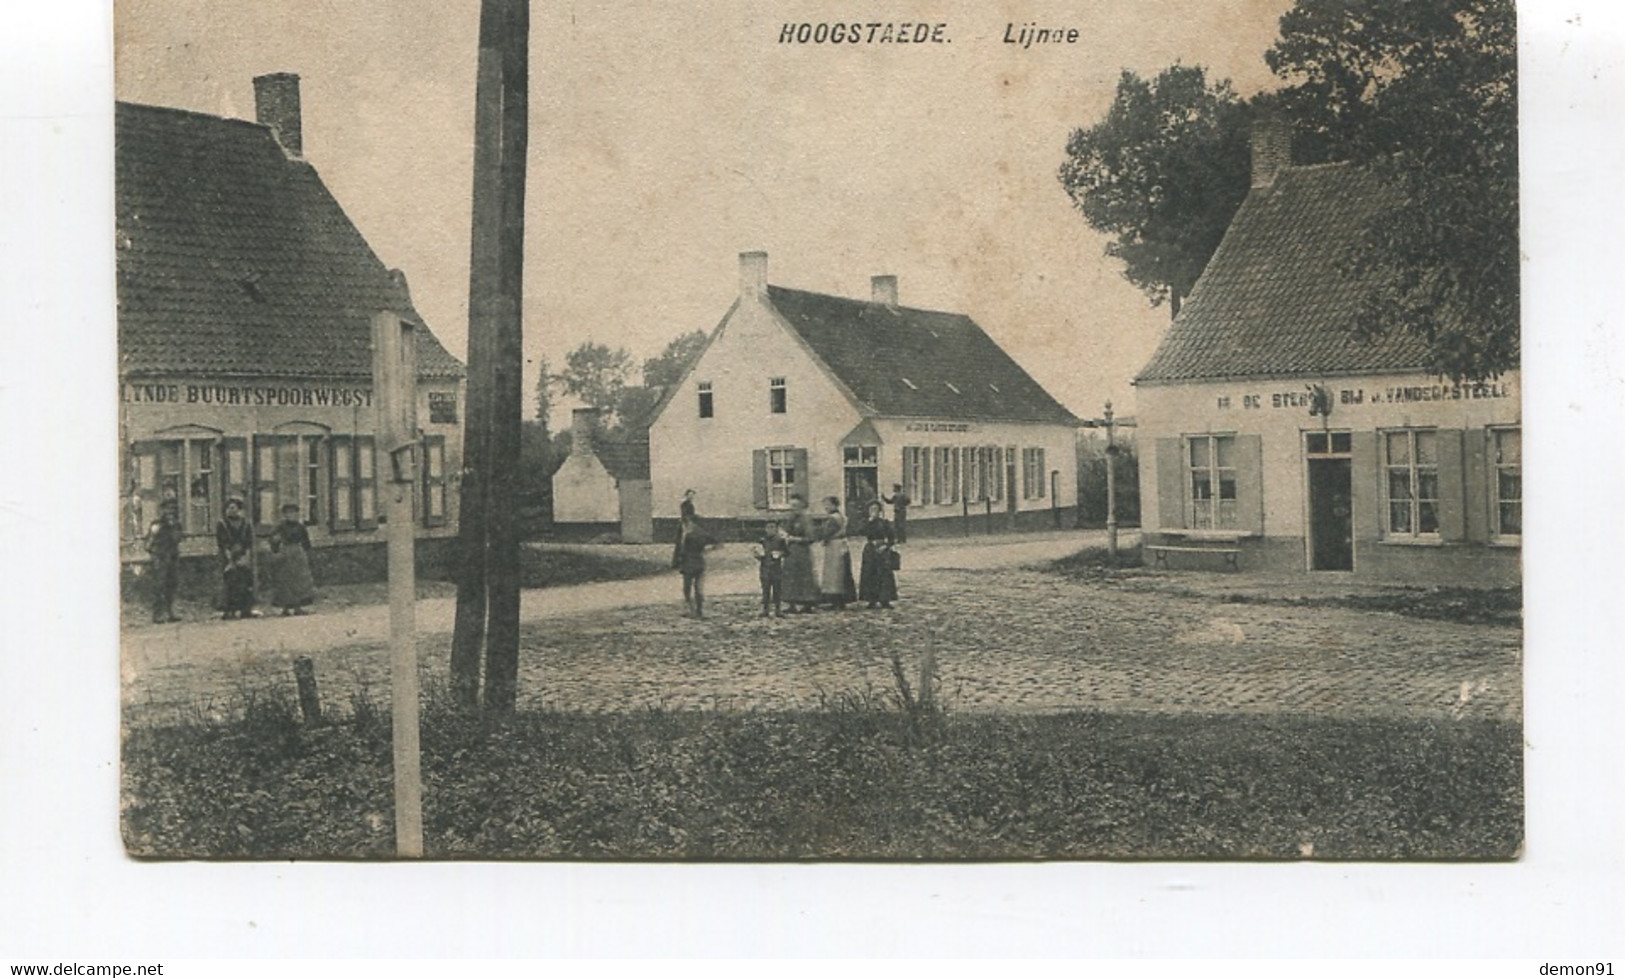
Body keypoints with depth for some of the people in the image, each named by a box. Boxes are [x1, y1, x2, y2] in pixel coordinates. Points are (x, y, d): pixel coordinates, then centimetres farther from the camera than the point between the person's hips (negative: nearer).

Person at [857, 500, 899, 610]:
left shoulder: (885, 522, 4)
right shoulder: (867, 522, 5)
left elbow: (892, 538, 5)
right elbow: (865, 533, -15)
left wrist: (886, 546, -10)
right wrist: (870, 520, -16)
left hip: (883, 550, -1)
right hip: (870, 551, 1)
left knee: (885, 575, -4)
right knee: (870, 575, -1)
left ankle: (885, 600, 0)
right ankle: (872, 600, 4)